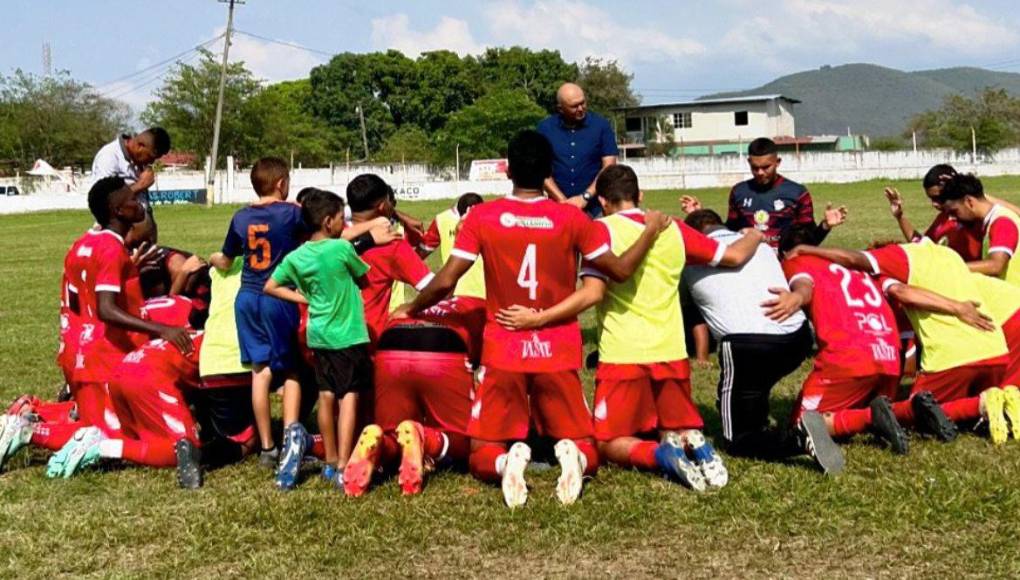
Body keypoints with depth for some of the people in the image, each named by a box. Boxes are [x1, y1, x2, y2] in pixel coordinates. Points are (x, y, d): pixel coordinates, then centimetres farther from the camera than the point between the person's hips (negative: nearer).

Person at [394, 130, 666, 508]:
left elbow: (445, 282, -7)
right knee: (587, 453, 13)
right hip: (558, 354, 1)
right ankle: (570, 455, -24)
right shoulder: (571, 218, -5)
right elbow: (620, 270, 0)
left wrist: (410, 309, 12)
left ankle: (507, 461, -26)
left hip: (502, 353, 0)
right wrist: (651, 231, 16)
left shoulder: (482, 217, -5)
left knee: (482, 456, 10)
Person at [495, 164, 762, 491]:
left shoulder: (603, 230, -3)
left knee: (609, 443, 10)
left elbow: (592, 293, -15)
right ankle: (694, 445, -12)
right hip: (672, 354, 4)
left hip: (623, 356, -4)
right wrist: (754, 236, 36)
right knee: (677, 430, 23)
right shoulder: (673, 229, 9)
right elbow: (734, 256, 15)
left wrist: (538, 318, -16)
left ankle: (660, 456, -20)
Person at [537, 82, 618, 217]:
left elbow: (609, 166, -3)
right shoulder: (545, 127, 2)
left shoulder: (601, 125, 0)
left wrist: (585, 197, -12)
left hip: (595, 208, -1)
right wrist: (563, 201, -9)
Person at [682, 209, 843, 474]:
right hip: (799, 336, 6)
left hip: (748, 346, -5)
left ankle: (799, 438, -18)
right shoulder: (759, 243, 21)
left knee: (738, 441, 5)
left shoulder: (692, 261, 10)